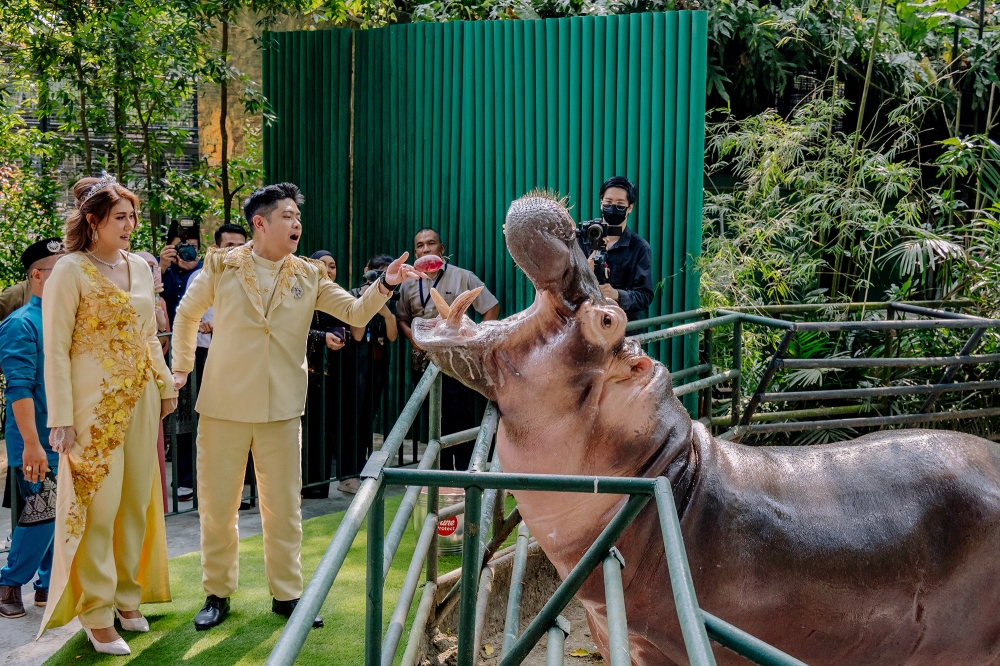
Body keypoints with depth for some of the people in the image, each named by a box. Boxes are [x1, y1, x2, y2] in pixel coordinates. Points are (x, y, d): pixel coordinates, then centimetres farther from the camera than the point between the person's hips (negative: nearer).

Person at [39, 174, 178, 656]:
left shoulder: (140, 268, 10)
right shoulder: (70, 271, -9)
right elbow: (56, 350, -11)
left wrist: (166, 386, 18)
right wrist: (60, 418, -15)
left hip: (140, 401, 6)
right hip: (95, 405, -6)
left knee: (136, 502, 11)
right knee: (97, 507, -2)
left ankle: (127, 595, 25)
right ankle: (96, 614, 8)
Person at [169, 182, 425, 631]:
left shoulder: (308, 277, 5)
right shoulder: (222, 266, -1)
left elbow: (355, 313, 0)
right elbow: (187, 315, 12)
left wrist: (386, 285, -17)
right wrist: (181, 368, 11)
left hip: (281, 409, 2)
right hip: (224, 406, -1)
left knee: (283, 508, 7)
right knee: (216, 506, 6)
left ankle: (286, 594, 21)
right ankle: (217, 593, 22)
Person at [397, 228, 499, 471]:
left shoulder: (462, 277, -2)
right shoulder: (409, 284, 9)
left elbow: (492, 308, 0)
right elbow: (402, 318, 17)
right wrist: (413, 337, -2)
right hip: (423, 361, 4)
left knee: (460, 419, -6)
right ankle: (442, 473, 17)